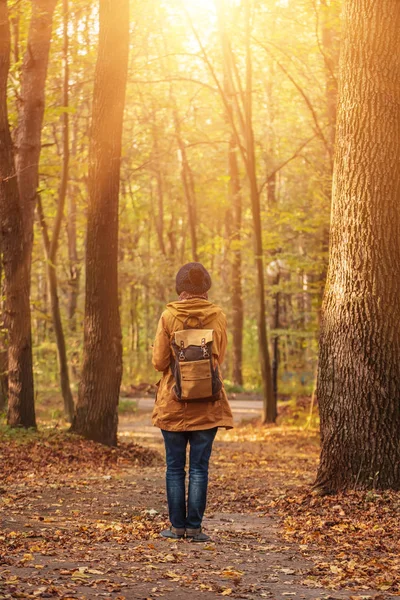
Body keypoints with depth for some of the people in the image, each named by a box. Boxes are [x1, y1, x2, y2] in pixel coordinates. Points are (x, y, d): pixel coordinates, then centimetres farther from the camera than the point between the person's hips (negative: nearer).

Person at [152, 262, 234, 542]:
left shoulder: (169, 316, -6)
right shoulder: (218, 316, -1)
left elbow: (159, 362, -5)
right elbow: (220, 358, 7)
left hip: (173, 401, -1)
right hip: (208, 403, 1)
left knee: (175, 466, 7)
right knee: (199, 466, 4)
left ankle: (177, 525, 8)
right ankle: (194, 526, 3)